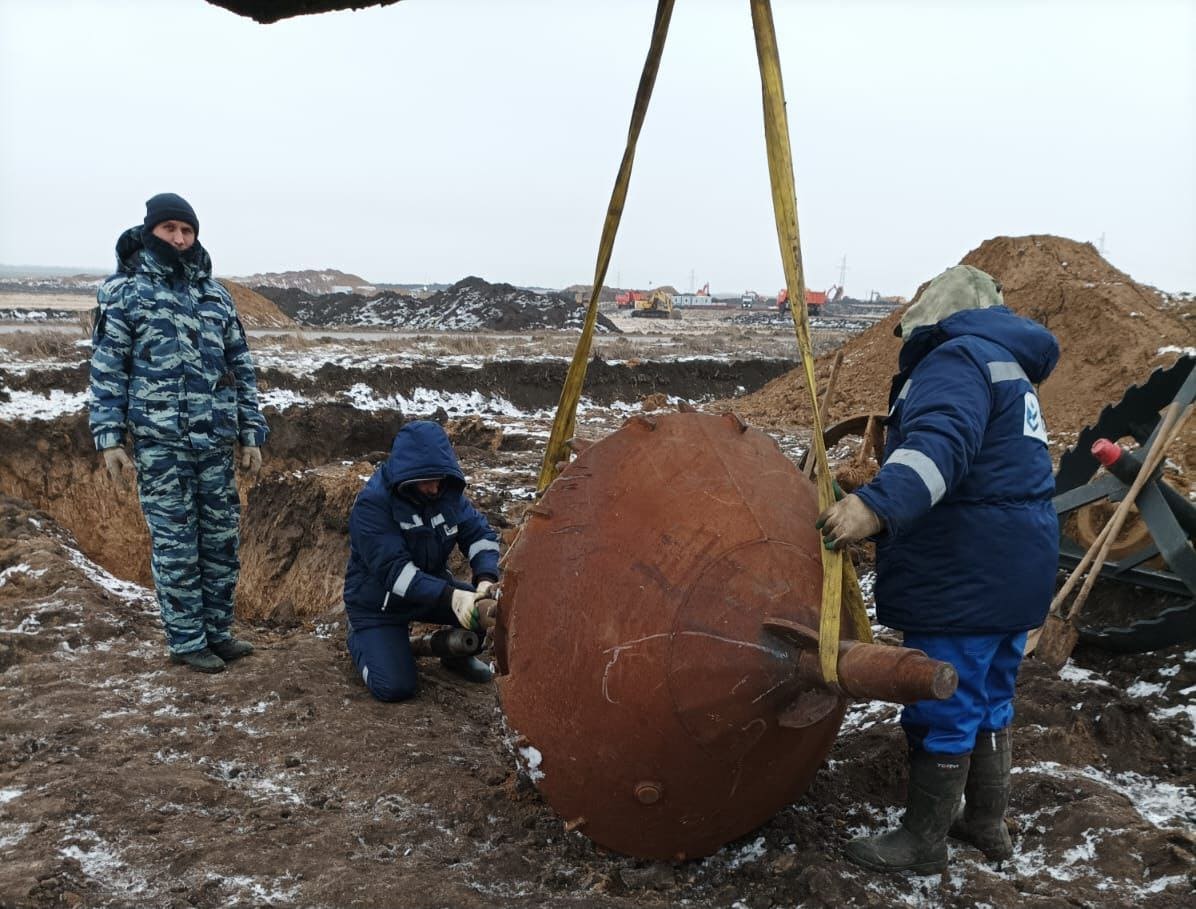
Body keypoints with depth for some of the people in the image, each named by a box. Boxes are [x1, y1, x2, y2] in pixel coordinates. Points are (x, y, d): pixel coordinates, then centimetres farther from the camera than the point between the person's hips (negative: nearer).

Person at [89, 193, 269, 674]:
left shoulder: (215, 294, 13)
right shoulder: (124, 291, 1)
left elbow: (241, 368, 14)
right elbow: (107, 369, -2)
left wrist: (251, 434, 8)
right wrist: (109, 438, -9)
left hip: (217, 441, 4)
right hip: (159, 441, -4)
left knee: (222, 538, 8)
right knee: (175, 543, 1)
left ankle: (217, 631, 21)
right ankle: (186, 641, 12)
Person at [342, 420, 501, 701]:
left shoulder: (448, 492, -10)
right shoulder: (372, 503, -28)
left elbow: (480, 534, -8)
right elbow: (393, 570, -34)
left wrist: (486, 578, -30)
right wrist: (449, 596, -45)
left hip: (434, 588, 5)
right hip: (379, 602, -5)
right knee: (395, 688, -17)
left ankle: (457, 653, 15)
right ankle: (360, 636, 14)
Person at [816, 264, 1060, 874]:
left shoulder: (957, 358, -12)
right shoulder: (1008, 367, 21)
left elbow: (940, 442, -32)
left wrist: (876, 504, -46)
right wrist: (884, 509, 24)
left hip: (965, 577, -10)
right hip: (1013, 568, 10)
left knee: (941, 712, 2)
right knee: (987, 704, 21)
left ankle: (923, 841, 16)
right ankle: (987, 822, 35)